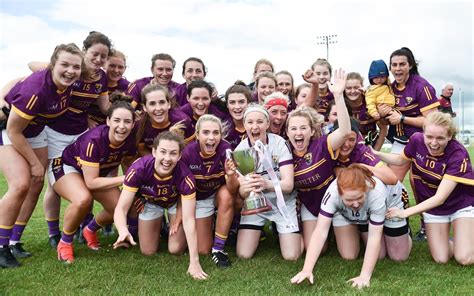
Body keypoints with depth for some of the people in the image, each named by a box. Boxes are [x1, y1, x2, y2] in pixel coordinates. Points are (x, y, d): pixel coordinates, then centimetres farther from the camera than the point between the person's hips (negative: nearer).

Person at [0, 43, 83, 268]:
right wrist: (35, 163, -17)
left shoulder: (68, 82, -16)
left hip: (34, 131, 8)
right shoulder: (35, 90, -36)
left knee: (35, 186, 5)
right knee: (21, 185, -22)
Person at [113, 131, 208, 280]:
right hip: (151, 202, 1)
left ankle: (171, 223, 26)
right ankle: (159, 225, 34)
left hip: (177, 202, -1)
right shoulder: (139, 169, -38)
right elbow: (121, 208, -35)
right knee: (148, 252, 5)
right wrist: (123, 231, -57)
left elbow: (189, 220, -36)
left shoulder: (185, 176, -39)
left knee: (176, 250, -3)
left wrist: (194, 261, -38)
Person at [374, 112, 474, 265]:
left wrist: (406, 212, -36)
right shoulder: (416, 140, -19)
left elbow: (440, 197, -31)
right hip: (432, 206, 3)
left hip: (461, 205, -3)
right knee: (441, 258, -5)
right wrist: (376, 154, -9)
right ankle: (446, 240, 26)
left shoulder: (458, 155, -29)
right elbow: (401, 160, 5)